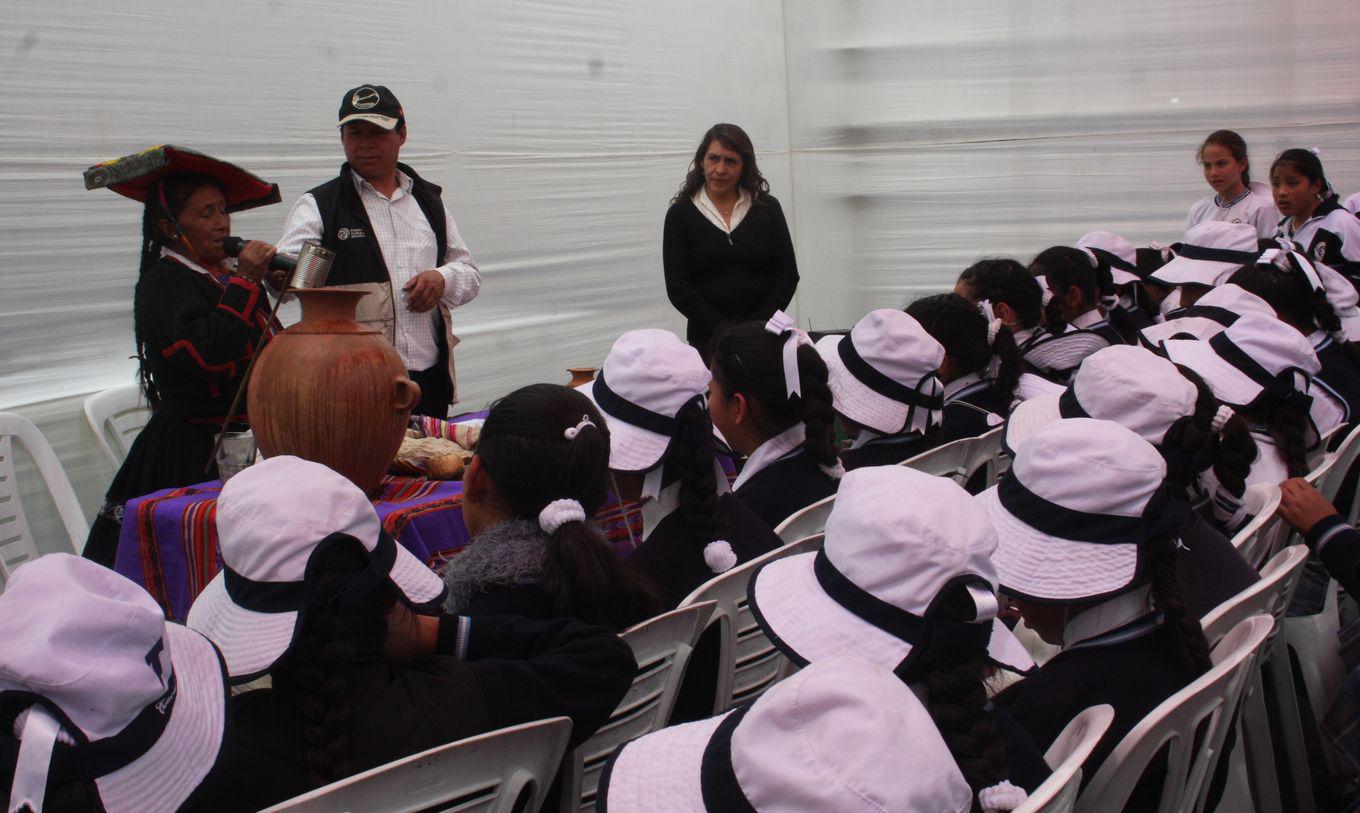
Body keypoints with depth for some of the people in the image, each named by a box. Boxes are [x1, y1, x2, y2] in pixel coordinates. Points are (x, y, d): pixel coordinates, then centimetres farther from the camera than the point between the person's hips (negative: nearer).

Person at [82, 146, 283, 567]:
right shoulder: (162, 284, -8)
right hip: (191, 455, -7)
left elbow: (264, 351, 24)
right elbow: (205, 354, -23)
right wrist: (244, 284, -17)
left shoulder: (227, 274, 15)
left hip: (244, 444, 7)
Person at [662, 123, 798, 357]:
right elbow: (677, 287, -4)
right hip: (708, 340, -1)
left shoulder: (768, 208, 6)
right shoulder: (681, 214, 2)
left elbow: (788, 276, 4)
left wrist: (757, 327, -10)